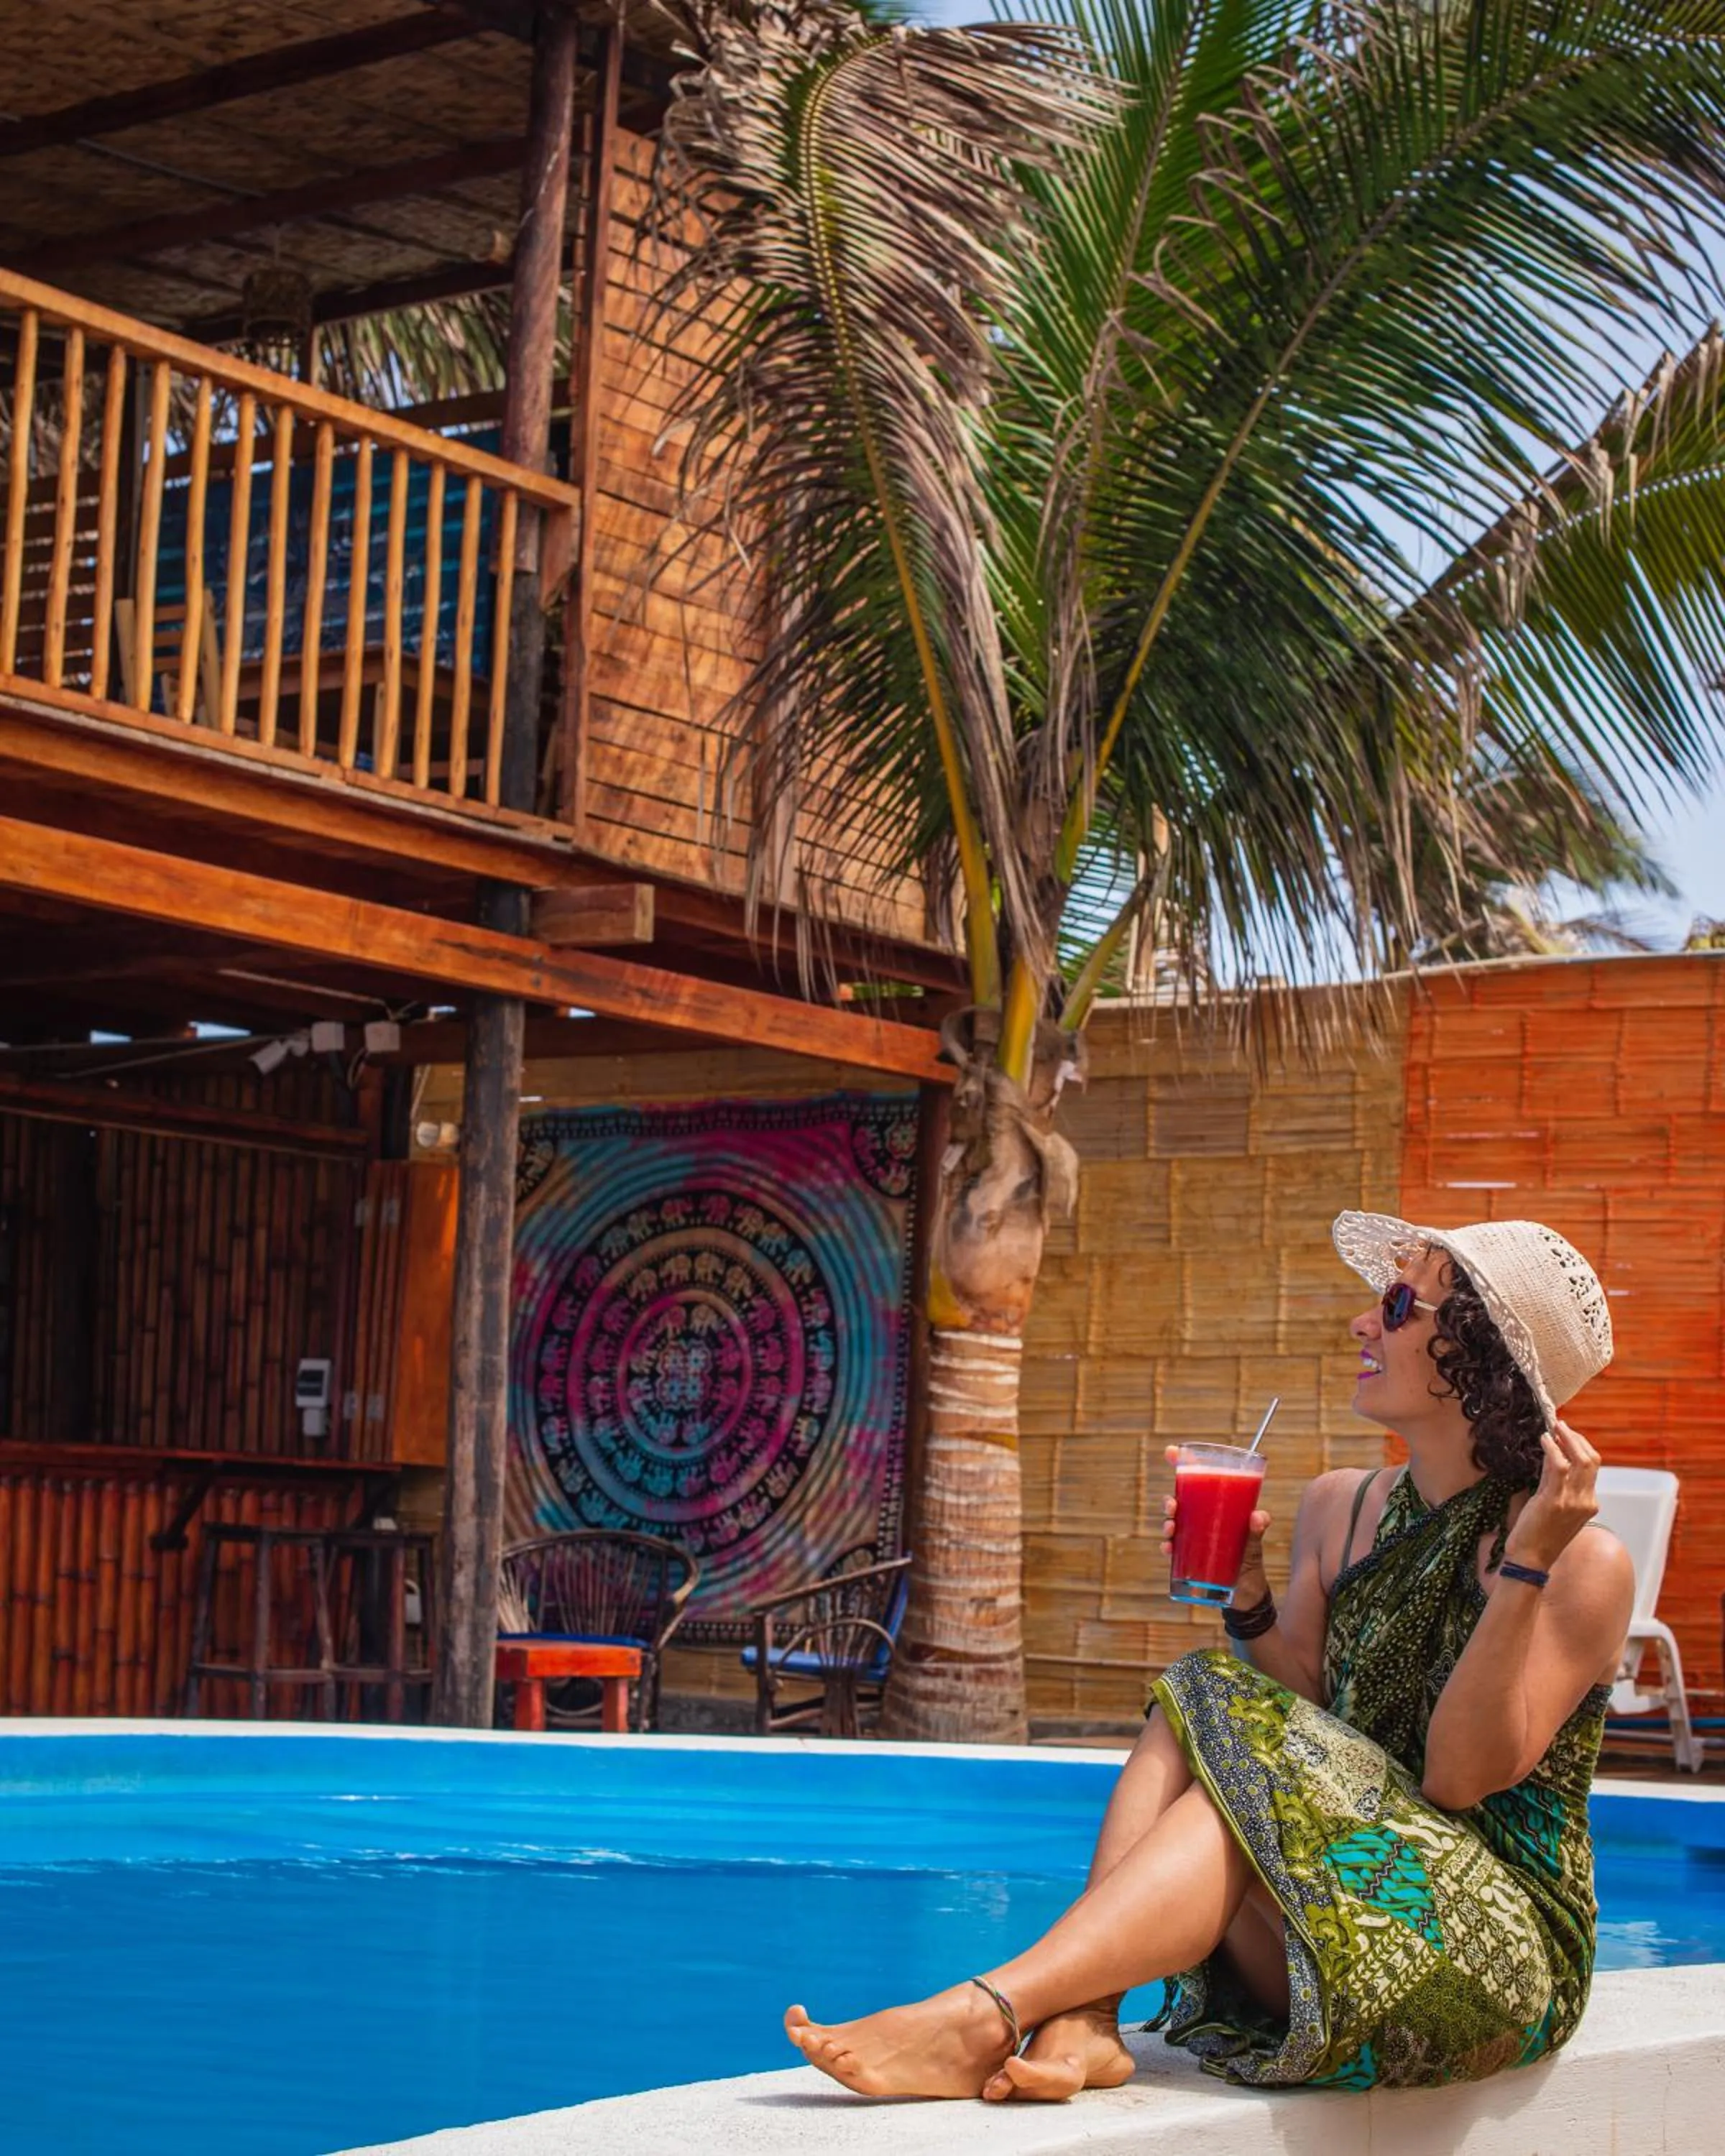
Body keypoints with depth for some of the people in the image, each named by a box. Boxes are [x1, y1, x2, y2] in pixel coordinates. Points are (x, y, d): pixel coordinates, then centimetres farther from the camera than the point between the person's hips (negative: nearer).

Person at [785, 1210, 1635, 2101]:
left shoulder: (1585, 1562, -10)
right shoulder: (1339, 1508, 10)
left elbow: (1464, 1776, -18)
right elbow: (1303, 1713, 7)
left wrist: (1526, 1565, -24)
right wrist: (1247, 1592, -7)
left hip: (1504, 1953, -6)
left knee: (1251, 1785, -29)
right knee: (1192, 1706, -17)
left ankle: (981, 2017, -40)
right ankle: (1082, 2023, -36)